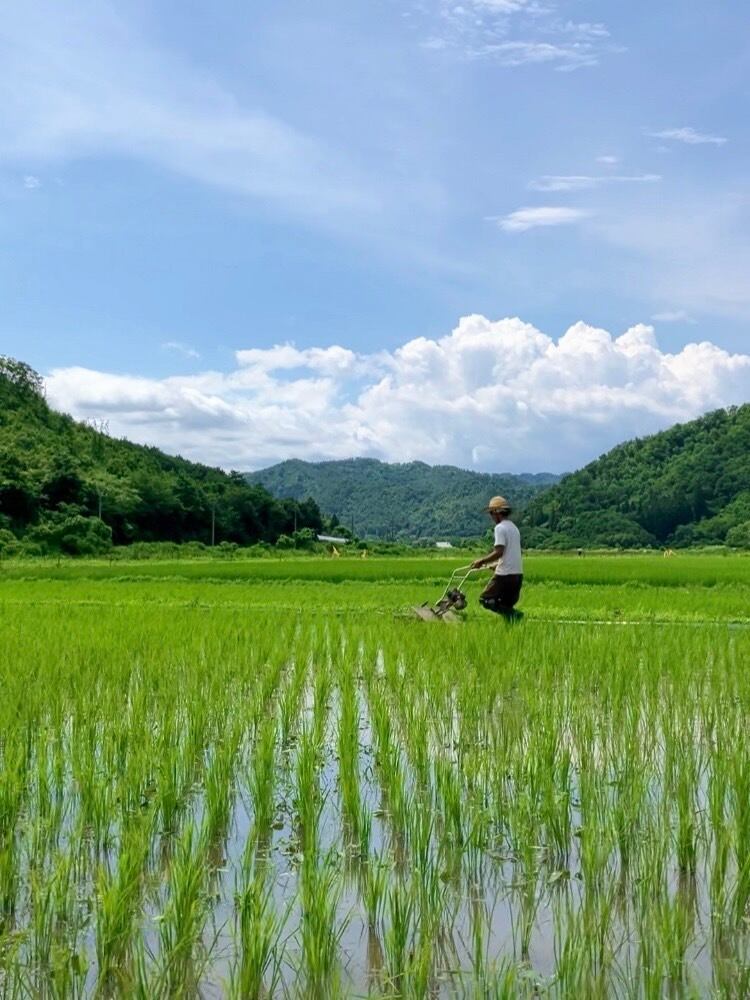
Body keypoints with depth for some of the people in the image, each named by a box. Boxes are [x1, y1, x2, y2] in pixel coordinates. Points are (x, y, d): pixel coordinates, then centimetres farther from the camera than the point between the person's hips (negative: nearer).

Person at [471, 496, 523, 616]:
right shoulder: (514, 527, 19)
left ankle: (512, 614, -19)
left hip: (505, 574, -9)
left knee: (485, 599, -3)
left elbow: (499, 552, -20)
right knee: (506, 605, 18)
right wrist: (496, 565, 30)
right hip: (518, 574, 9)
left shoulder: (500, 527, -10)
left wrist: (481, 561, -11)